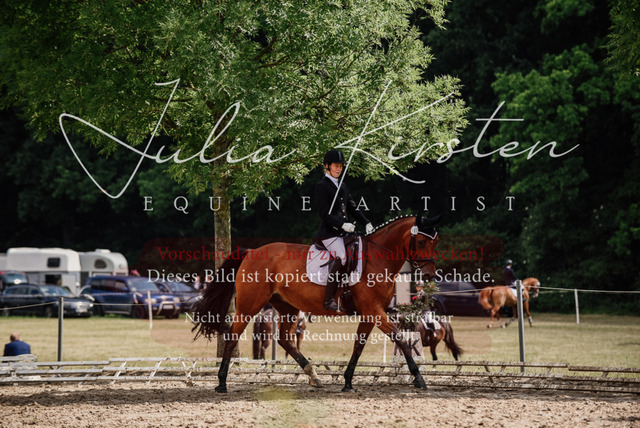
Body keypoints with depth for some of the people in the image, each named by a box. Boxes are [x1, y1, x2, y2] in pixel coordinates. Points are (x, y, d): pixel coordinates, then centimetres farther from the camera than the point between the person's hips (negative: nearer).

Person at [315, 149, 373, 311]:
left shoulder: (342, 186, 20)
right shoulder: (321, 186, -4)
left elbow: (352, 208, 24)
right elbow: (324, 213, -13)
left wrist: (366, 223, 12)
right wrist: (342, 224, -24)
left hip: (343, 231, 9)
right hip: (329, 232, -9)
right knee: (340, 257, -29)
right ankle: (329, 301, -31)